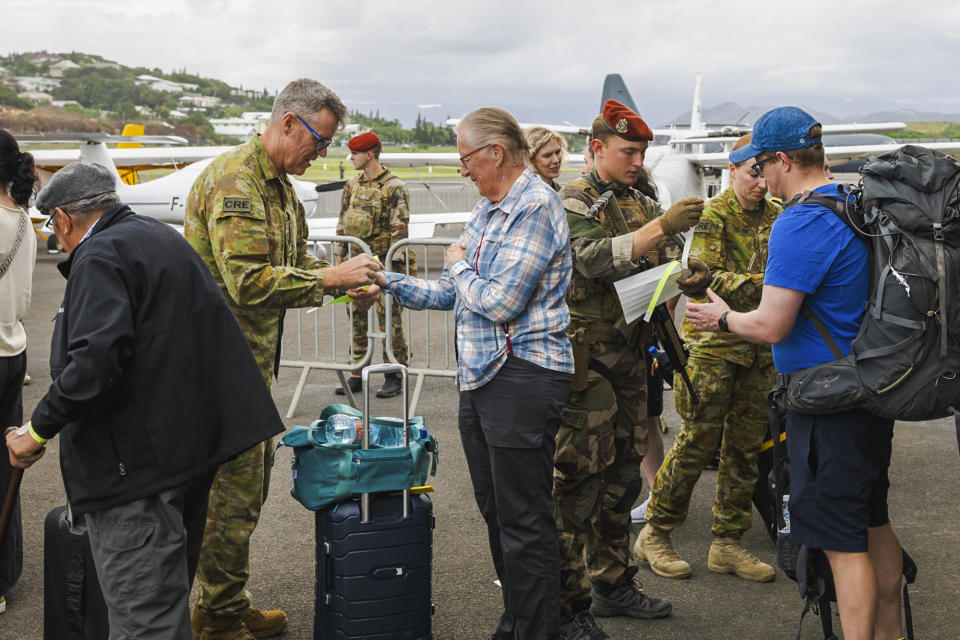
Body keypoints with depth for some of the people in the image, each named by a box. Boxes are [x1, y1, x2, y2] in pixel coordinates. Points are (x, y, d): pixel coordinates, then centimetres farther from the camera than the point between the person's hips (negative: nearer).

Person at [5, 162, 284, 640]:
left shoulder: (101, 255, -12)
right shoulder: (166, 238, 18)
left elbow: (95, 361, -27)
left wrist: (39, 429, -17)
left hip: (138, 464, -10)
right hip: (195, 445, 10)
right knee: (169, 596, 23)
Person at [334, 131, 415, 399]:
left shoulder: (394, 187, -8)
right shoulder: (352, 185, 12)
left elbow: (400, 231, -11)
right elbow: (343, 224, 18)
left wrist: (393, 267, -16)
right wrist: (338, 258, 12)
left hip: (384, 265, -7)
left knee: (389, 320, -4)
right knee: (357, 319, 10)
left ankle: (394, 377, 5)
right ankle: (356, 376, 17)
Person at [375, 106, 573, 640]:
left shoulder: (536, 206, -14)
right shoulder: (489, 209, 16)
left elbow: (500, 303, -20)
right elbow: (455, 294, 21)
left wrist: (459, 264, -3)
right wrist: (391, 284, 13)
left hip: (523, 376, -10)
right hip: (481, 375, 10)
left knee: (524, 520, -2)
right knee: (496, 511, 16)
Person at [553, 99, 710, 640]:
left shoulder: (643, 205, 14)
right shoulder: (574, 201, -8)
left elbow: (669, 262, 14)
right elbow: (591, 259, -24)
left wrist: (693, 273, -10)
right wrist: (660, 227, -31)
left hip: (630, 357, 8)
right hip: (587, 359, -8)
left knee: (622, 476, 15)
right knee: (577, 481, -5)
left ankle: (613, 584, 28)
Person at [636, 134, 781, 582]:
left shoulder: (776, 217, 10)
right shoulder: (713, 215, -5)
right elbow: (705, 277, -16)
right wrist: (760, 284, -25)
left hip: (759, 346, 6)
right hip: (713, 344, -6)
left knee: (745, 446, 8)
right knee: (698, 441, -4)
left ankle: (727, 544, 19)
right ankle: (655, 533, 11)